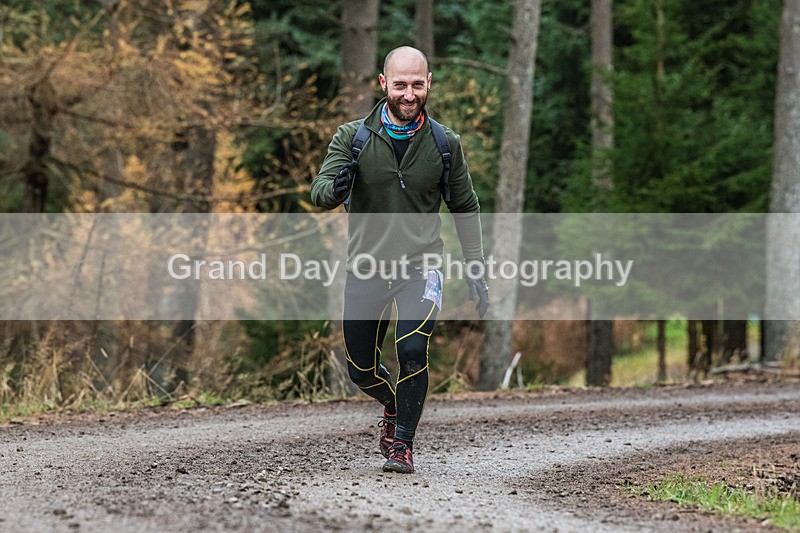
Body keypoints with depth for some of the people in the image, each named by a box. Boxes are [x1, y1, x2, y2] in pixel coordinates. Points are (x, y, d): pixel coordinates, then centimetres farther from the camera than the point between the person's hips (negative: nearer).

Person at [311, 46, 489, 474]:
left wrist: (476, 271, 8)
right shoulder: (352, 137, -5)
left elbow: (465, 208, 10)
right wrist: (335, 188, -35)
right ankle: (395, 406, 44)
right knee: (361, 370, 10)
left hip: (419, 266, -1)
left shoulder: (445, 144, -1)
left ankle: (402, 445, -10)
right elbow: (319, 195, -11)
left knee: (412, 350, -25)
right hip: (365, 268, 2)